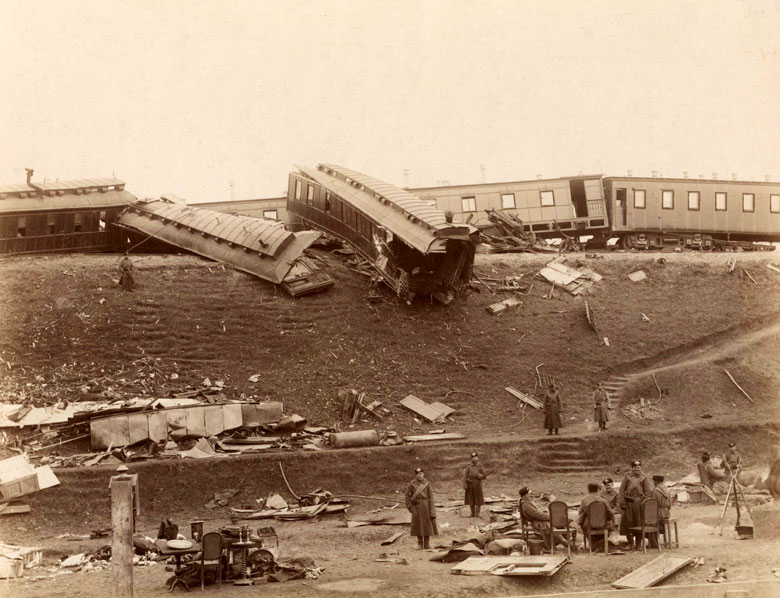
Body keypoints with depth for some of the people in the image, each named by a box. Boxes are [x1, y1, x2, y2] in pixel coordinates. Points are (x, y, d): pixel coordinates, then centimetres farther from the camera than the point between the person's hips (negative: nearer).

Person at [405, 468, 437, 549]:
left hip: (426, 506, 0)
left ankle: (426, 543, 12)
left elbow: (431, 497, -3)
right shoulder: (412, 484, -2)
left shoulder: (427, 484, -1)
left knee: (427, 524, 3)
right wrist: (410, 506, -4)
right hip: (416, 507, 0)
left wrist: (431, 510, -9)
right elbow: (407, 496, 4)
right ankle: (420, 543, 13)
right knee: (418, 525, 1)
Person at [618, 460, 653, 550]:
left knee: (639, 523, 1)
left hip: (639, 502, 0)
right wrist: (622, 502, -8)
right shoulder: (627, 477, 2)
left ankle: (638, 543, 12)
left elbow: (648, 492, 0)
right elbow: (621, 490, 0)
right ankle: (630, 543, 14)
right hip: (628, 502, 0)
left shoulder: (644, 478, 2)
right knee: (627, 522, 0)